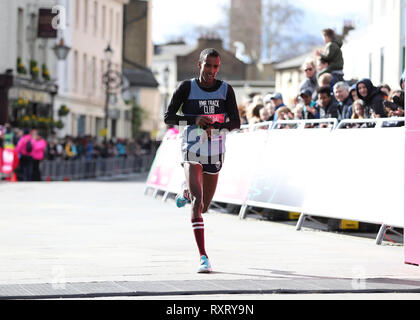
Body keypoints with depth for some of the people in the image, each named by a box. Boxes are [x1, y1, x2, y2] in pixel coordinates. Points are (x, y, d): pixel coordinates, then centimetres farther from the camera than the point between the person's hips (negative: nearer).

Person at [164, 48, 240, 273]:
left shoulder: (226, 90, 3)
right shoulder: (186, 88, -3)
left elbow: (236, 123, -2)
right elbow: (168, 117, -3)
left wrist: (215, 126, -22)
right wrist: (195, 119, -19)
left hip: (215, 153, 3)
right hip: (192, 150, -3)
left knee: (203, 207, 15)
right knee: (198, 200, -21)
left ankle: (186, 194, 53)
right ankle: (203, 257, -22)